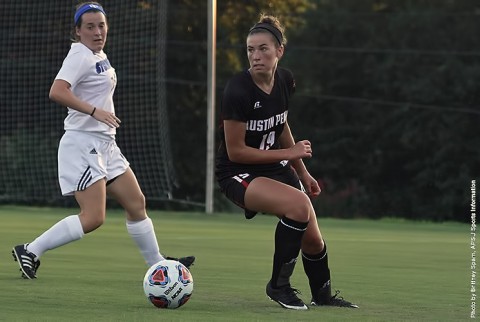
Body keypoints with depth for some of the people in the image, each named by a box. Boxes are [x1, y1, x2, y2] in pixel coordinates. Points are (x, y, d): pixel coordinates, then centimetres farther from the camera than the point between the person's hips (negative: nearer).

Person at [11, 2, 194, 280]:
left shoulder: (100, 56, 14)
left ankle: (157, 265, 21)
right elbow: (57, 92, -29)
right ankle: (30, 251, -6)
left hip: (104, 145, 10)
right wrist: (94, 111, -33)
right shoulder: (80, 55, -14)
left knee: (137, 204, 11)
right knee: (93, 218, -15)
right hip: (83, 144, -10)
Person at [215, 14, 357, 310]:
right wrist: (288, 153, -18)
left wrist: (302, 172, 14)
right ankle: (279, 286, -13)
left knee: (312, 240, 5)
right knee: (299, 205, -32)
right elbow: (235, 151, -22)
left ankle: (323, 294, 37)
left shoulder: (285, 80, -5)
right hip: (238, 174, -7)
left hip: (275, 167, 7)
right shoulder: (238, 91, -26)